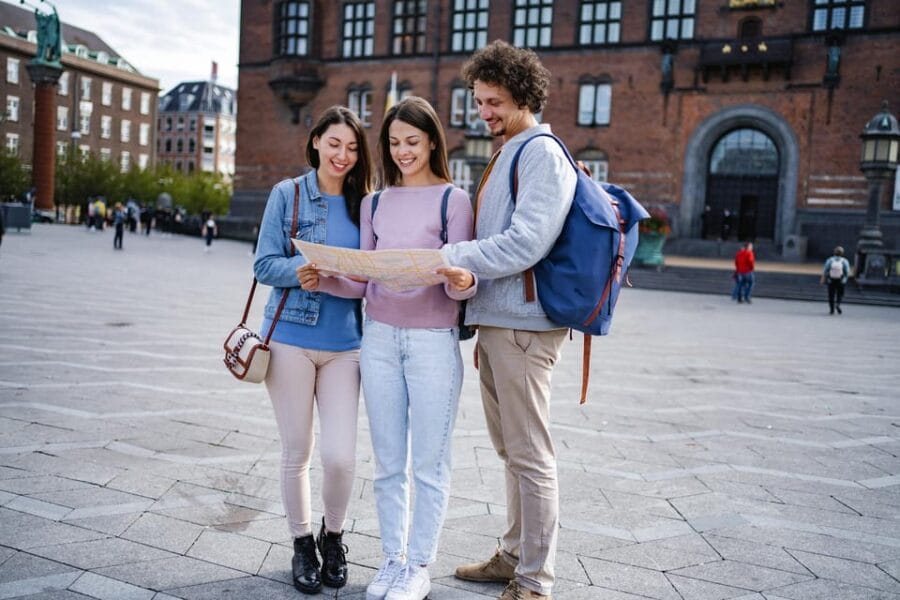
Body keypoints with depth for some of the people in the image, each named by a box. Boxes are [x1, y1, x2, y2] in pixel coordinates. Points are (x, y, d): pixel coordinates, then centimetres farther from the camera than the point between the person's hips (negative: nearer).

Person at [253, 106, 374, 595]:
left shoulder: (363, 204, 7)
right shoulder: (288, 194, 0)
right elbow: (265, 265, -5)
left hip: (344, 345, 2)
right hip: (291, 339, -1)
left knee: (341, 455, -3)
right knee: (297, 453, 7)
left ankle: (333, 536, 26)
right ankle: (302, 544, 30)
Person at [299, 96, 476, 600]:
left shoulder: (453, 199, -2)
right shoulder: (375, 203, 11)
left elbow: (462, 282, -7)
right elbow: (361, 281, 9)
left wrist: (462, 283, -29)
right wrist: (322, 280, -8)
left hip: (434, 341, -4)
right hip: (379, 337, 4)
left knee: (429, 464, 5)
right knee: (388, 462, 12)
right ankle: (392, 558, 27)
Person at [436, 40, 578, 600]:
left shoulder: (542, 153, -10)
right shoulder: (507, 156, 20)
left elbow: (525, 243, -21)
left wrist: (447, 258, -20)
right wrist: (481, 319, 17)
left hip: (522, 325, -10)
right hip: (495, 322, 10)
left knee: (531, 455, -2)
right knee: (511, 450, 16)